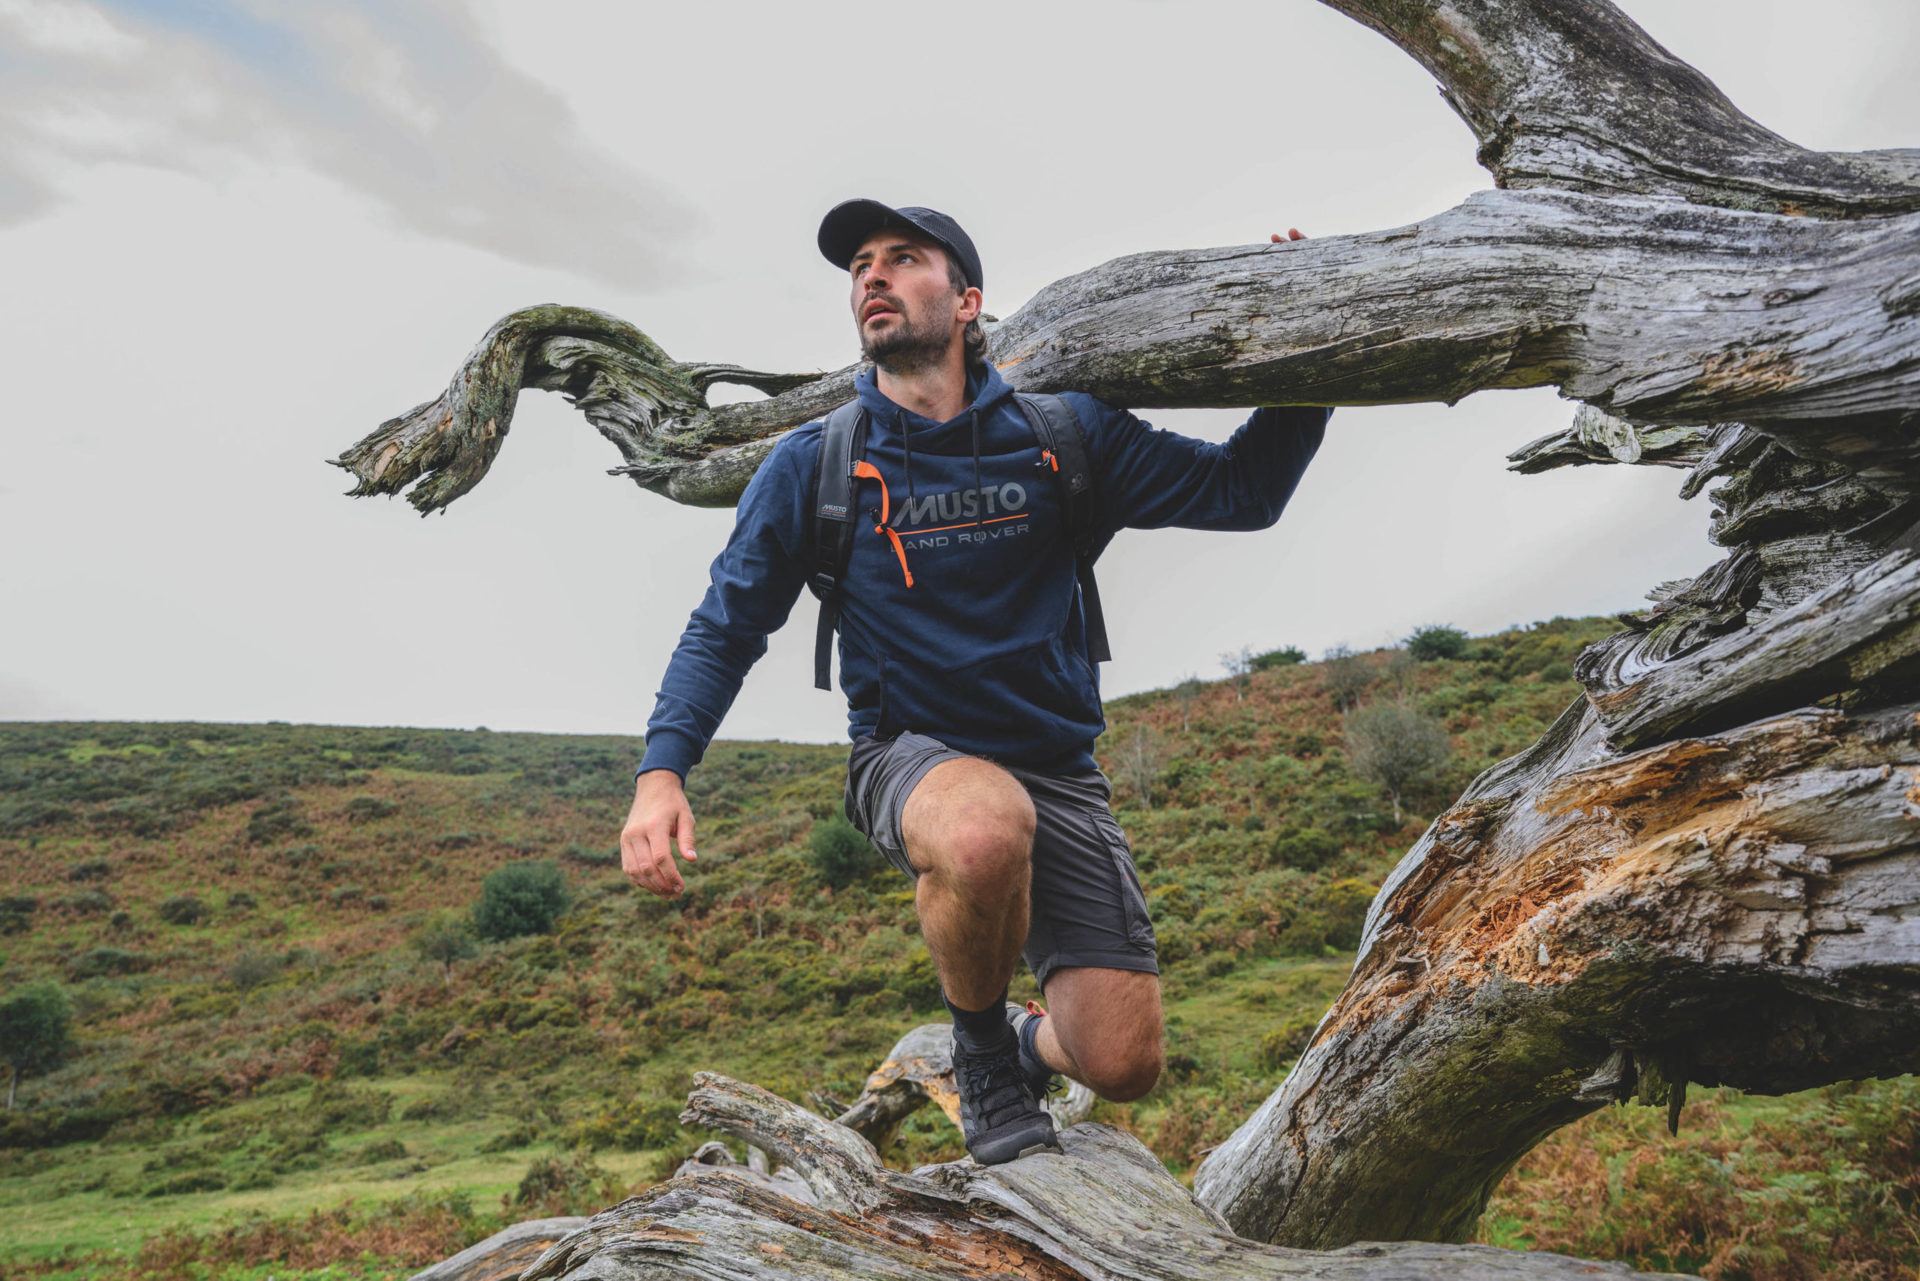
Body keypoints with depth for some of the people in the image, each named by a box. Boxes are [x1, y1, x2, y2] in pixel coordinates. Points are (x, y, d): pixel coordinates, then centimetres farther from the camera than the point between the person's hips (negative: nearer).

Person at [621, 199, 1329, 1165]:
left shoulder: (1065, 435, 0)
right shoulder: (813, 465, -1)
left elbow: (1243, 490, 1)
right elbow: (727, 625, 3)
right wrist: (661, 771, -11)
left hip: (1057, 770, 2)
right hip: (909, 757, -1)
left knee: (1121, 1066, -9)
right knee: (988, 828, -40)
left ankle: (1029, 1043, 31)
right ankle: (979, 1047, -6)